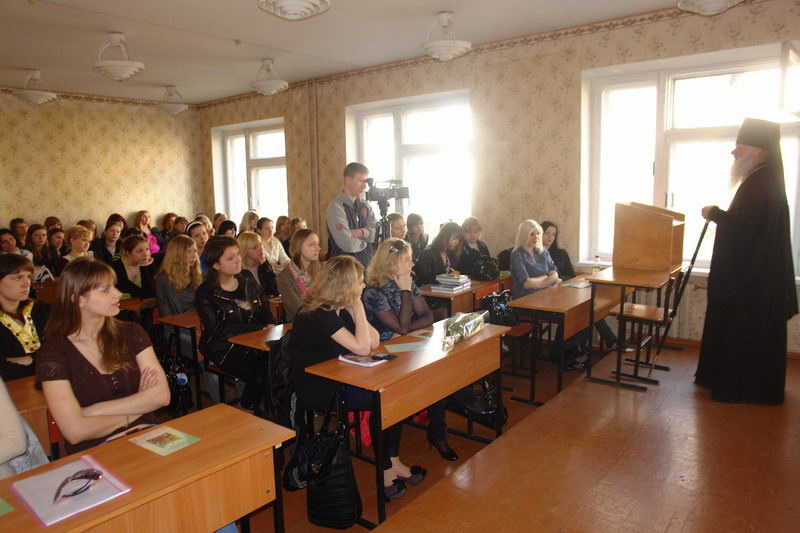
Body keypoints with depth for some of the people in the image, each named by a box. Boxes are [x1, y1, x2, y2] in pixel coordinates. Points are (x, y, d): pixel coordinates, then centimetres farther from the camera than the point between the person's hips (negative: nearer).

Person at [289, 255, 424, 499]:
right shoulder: (319, 314, -23)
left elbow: (374, 342, 0)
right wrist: (357, 306, -18)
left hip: (337, 380, 9)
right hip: (318, 392, -9)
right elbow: (362, 347, -24)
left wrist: (355, 307, -8)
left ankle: (392, 462, 5)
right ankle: (387, 470, 7)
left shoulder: (339, 309, 5)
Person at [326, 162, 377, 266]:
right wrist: (365, 239, -3)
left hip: (368, 262, 6)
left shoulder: (365, 205, 8)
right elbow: (348, 245, -21)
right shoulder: (335, 208, -14)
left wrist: (361, 233, -15)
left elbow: (375, 234, 4)